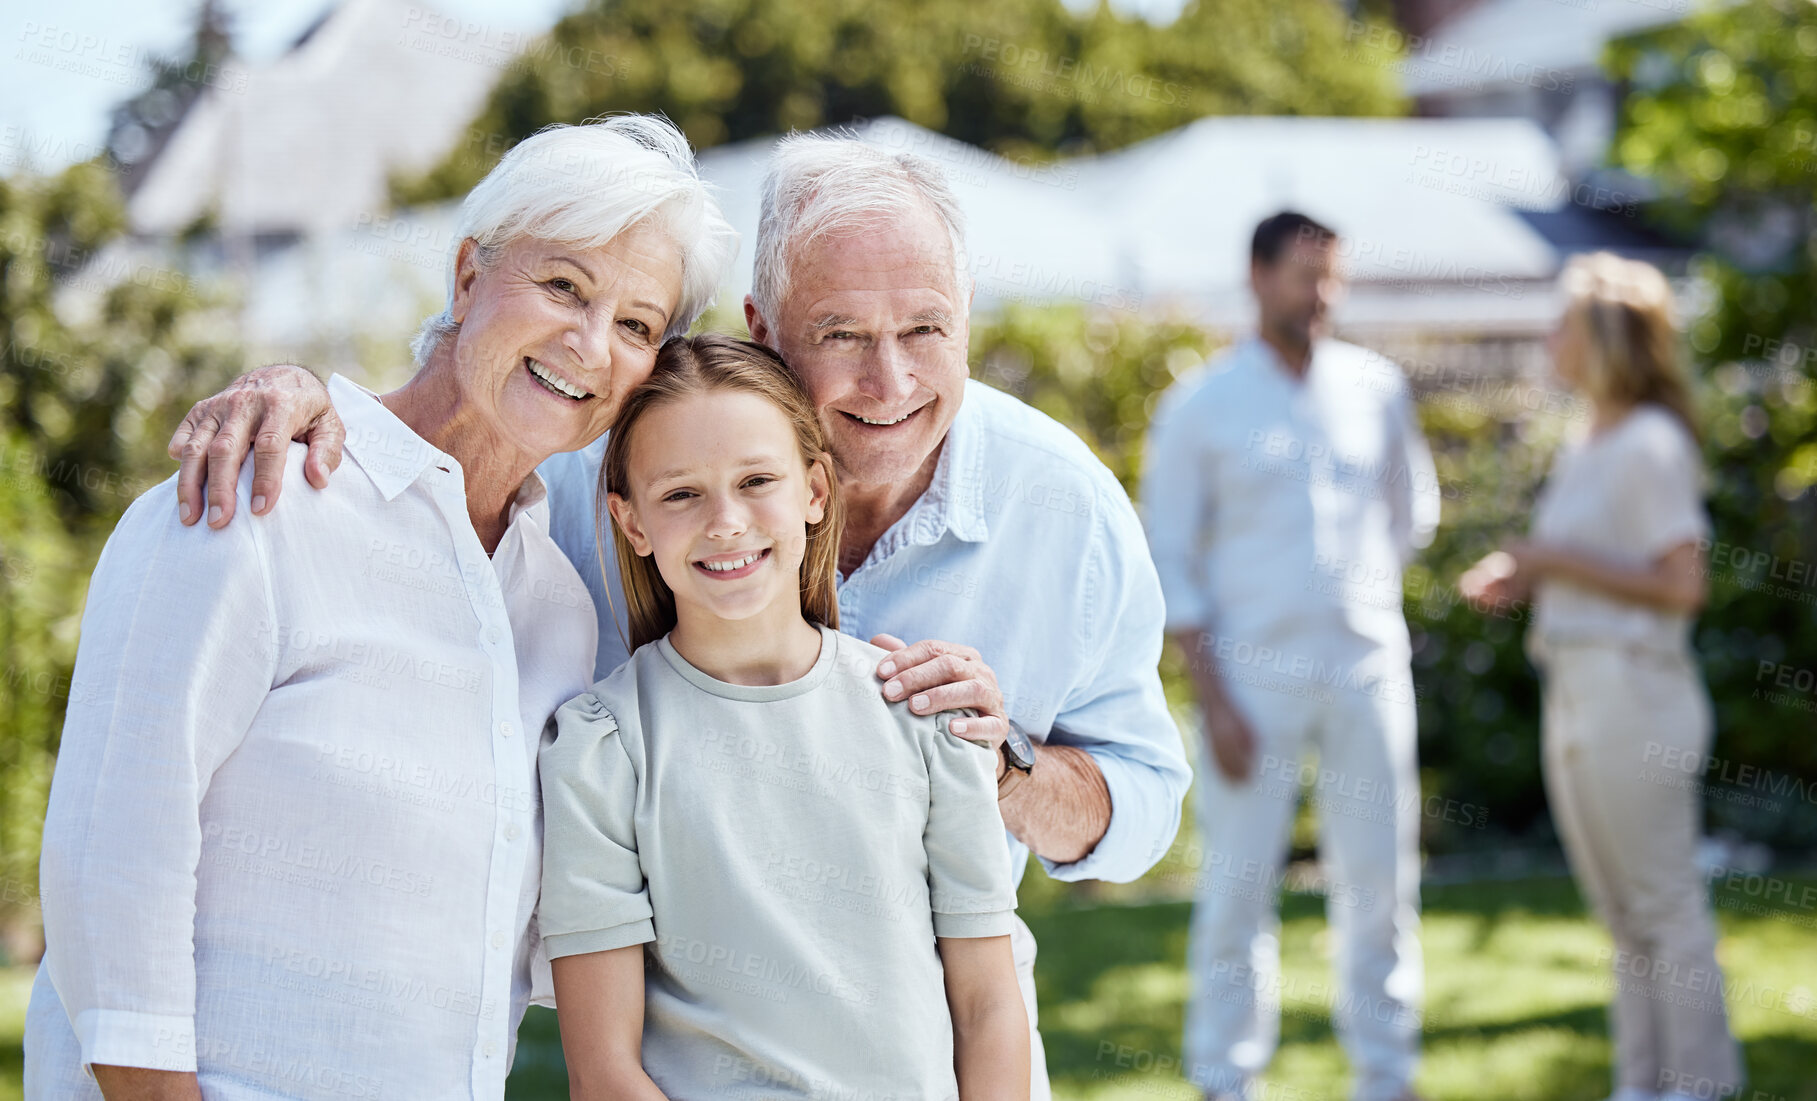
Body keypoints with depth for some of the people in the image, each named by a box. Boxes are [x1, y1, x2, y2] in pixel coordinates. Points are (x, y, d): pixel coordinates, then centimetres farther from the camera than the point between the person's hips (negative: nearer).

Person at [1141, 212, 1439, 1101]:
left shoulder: (1376, 390, 6)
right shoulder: (1200, 407, -3)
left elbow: (1412, 510, 23)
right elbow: (1168, 562, -3)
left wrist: (1357, 587, 12)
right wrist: (1214, 699, -9)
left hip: (1368, 670, 3)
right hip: (1254, 678, -3)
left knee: (1380, 883, 7)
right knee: (1237, 886, -1)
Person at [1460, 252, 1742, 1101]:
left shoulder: (1652, 447, -12)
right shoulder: (1583, 451, 14)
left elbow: (1679, 585, -18)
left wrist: (1557, 559, -15)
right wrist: (1524, 578, 7)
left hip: (1634, 694, -9)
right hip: (1575, 692, 9)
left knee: (1666, 904, -3)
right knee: (1623, 911, 14)